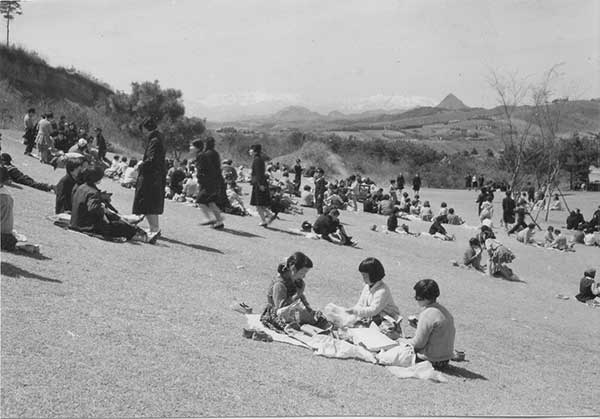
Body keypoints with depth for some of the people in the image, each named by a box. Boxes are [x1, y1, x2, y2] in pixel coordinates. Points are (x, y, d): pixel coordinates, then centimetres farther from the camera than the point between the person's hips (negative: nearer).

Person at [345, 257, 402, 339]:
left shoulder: (382, 290, -19)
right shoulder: (367, 287, 9)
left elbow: (373, 310, -25)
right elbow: (360, 304, 10)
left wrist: (354, 311, -28)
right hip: (372, 321, 8)